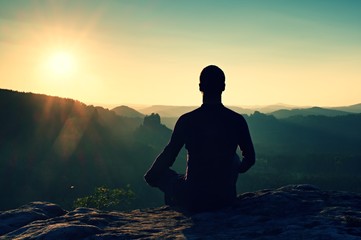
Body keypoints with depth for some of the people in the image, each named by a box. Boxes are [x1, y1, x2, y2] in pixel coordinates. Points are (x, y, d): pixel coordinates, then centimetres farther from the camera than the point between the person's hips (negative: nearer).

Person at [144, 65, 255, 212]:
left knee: (162, 173, 27)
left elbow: (167, 157, -6)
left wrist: (149, 176, 14)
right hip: (226, 198, 2)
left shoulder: (187, 120, -12)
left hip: (192, 201, -2)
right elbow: (250, 159, 4)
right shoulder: (237, 120, -7)